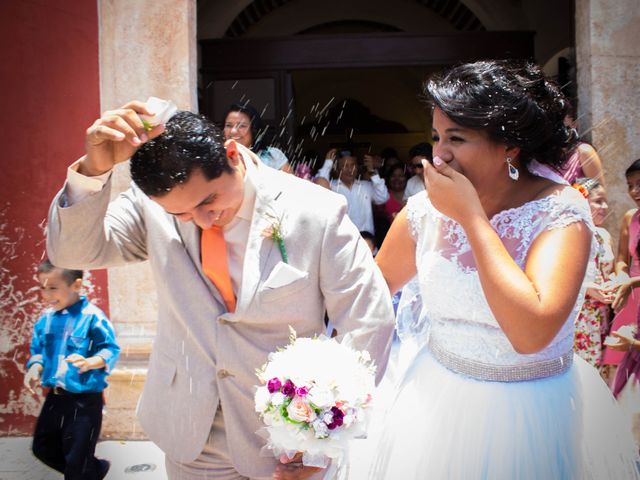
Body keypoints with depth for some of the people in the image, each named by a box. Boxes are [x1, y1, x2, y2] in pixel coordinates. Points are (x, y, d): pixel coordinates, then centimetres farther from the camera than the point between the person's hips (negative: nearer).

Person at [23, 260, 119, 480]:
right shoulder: (46, 319, 1)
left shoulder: (92, 316, -19)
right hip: (55, 396, 8)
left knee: (77, 460, 3)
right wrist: (35, 368, -6)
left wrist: (89, 362, -35)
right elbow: (38, 350, 13)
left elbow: (111, 349, -18)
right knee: (42, 447, 23)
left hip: (85, 399, -7)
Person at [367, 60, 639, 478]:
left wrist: (471, 216, -29)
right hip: (438, 403, 3)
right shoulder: (425, 210, -9)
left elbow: (532, 333, -33)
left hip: (533, 415, -3)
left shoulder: (560, 212, -19)